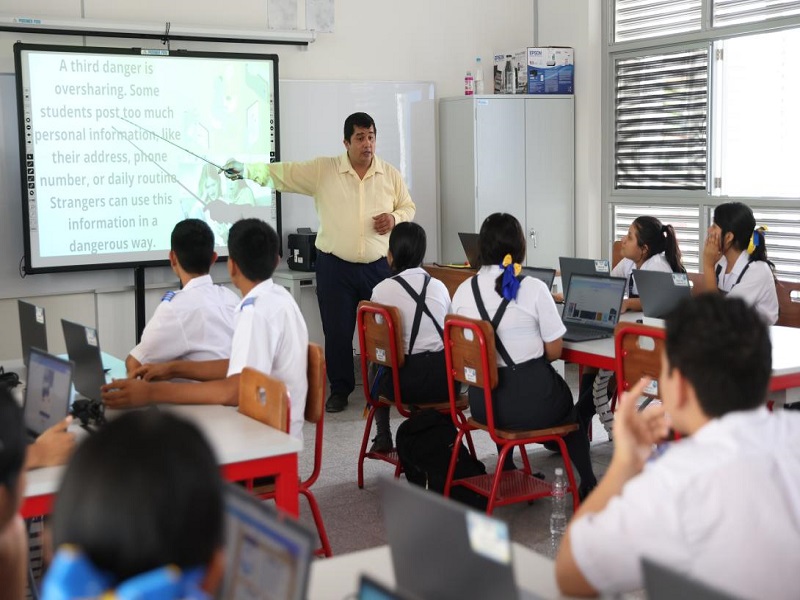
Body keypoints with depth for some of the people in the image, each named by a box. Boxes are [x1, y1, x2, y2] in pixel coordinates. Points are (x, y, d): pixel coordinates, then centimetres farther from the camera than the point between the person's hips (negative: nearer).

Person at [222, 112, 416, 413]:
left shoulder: (390, 174, 5)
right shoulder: (323, 169, -1)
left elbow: (408, 207, 15)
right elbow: (280, 173, -2)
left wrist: (395, 218, -6)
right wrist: (245, 169, -10)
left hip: (379, 267, 1)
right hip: (335, 267, -1)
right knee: (337, 332, 5)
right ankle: (339, 389, 21)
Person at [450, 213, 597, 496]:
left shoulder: (463, 291, -2)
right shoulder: (533, 289, -12)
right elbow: (554, 351, -6)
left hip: (483, 404, 3)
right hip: (530, 403, -3)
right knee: (567, 400, 30)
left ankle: (507, 474, 44)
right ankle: (587, 483, 36)